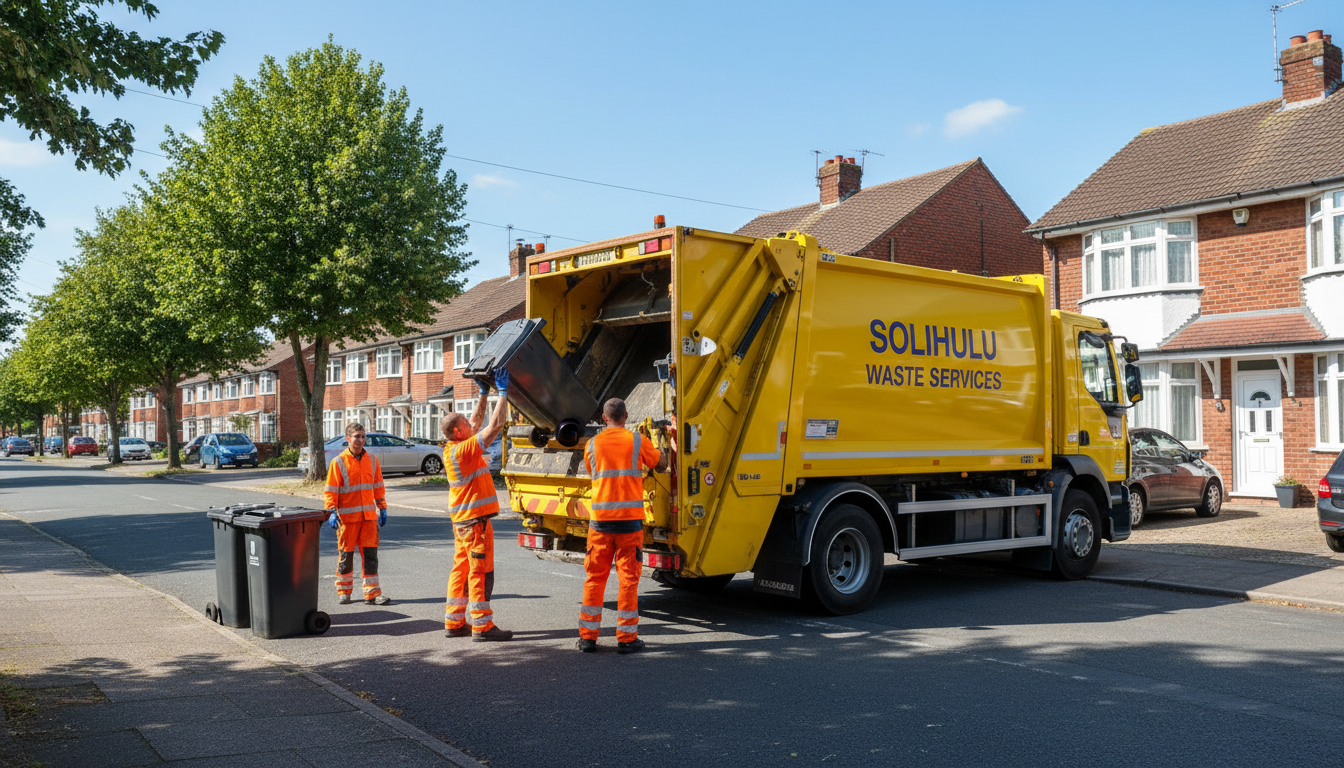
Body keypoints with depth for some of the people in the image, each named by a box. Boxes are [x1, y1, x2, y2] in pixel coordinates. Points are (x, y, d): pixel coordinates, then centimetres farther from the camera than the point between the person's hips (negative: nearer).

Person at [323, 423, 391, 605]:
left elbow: (378, 486, 16)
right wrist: (332, 512, -14)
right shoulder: (338, 462, -3)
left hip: (369, 515, 3)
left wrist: (382, 509, 13)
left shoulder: (372, 460, 9)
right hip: (347, 517, -3)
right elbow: (330, 491, -4)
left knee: (370, 553, 1)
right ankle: (343, 591, 20)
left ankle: (372, 594, 4)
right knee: (346, 554, 5)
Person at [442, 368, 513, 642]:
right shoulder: (464, 449, -18)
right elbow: (495, 425, -19)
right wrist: (503, 392, -12)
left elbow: (477, 422, 22)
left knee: (461, 570, 12)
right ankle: (482, 626, -1)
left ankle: (454, 622, 17)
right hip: (475, 519, -10)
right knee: (481, 572, -5)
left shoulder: (452, 449, 9)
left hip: (461, 519, 10)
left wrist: (484, 394, 21)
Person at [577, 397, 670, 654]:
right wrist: (661, 450, 36)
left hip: (600, 519, 2)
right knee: (628, 578, 4)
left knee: (594, 577, 10)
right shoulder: (638, 441, -1)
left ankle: (587, 636, 14)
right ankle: (626, 637, 7)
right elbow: (661, 465, 14)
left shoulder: (592, 445, 3)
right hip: (630, 518, -1)